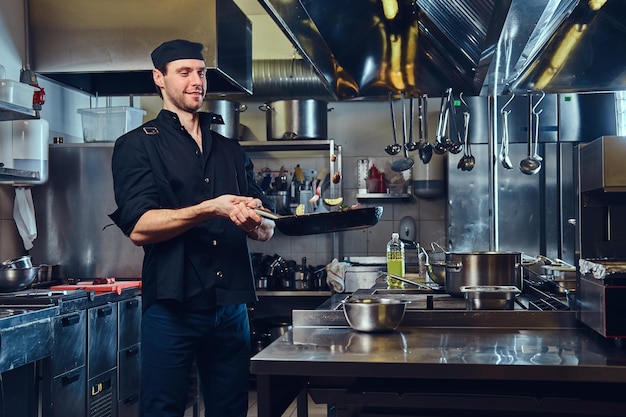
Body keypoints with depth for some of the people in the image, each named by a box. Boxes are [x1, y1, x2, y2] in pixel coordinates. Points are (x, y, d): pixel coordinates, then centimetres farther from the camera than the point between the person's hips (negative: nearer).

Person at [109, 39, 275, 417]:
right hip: (173, 305, -4)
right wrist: (211, 209, -21)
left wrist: (256, 222, -12)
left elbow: (267, 229, 12)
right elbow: (139, 227, -12)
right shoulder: (138, 145, 2)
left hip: (232, 306, 5)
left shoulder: (231, 151, 17)